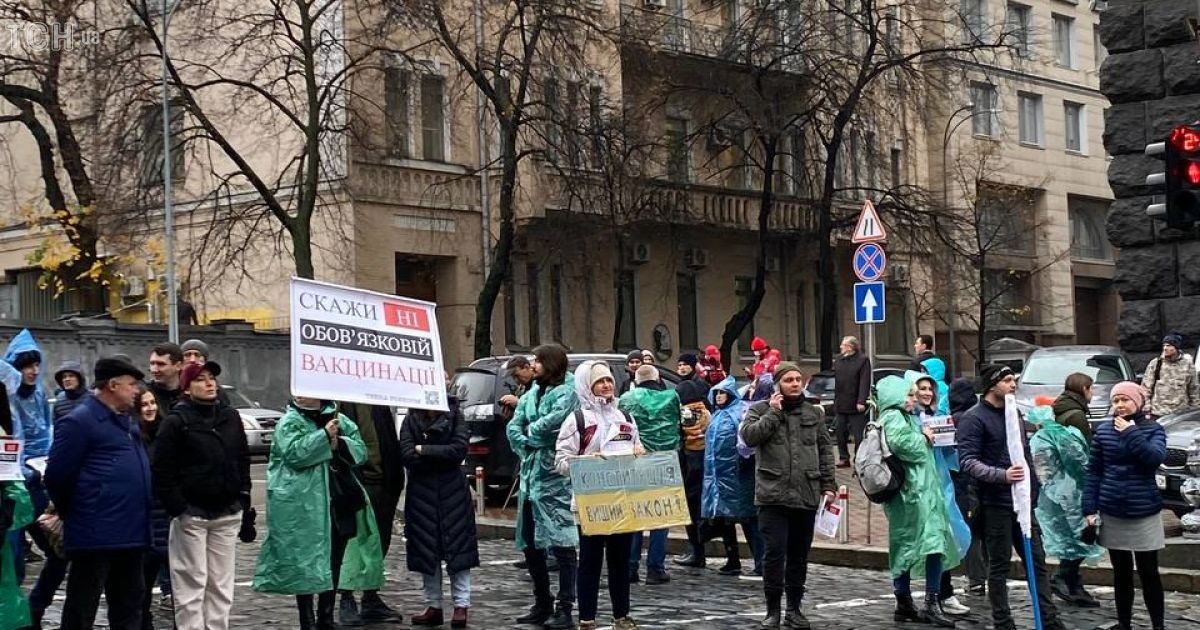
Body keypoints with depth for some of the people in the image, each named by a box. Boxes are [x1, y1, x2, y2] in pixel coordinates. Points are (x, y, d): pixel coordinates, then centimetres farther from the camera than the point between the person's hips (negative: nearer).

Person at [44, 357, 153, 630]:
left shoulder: (128, 422, 18)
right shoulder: (79, 422, -10)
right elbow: (58, 476, -13)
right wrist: (73, 514, -1)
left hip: (131, 534, 9)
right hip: (96, 536, -9)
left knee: (128, 607, 14)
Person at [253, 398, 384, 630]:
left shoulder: (341, 421, 11)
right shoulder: (290, 422, -3)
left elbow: (360, 450, 6)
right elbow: (294, 453, -19)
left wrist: (339, 444, -12)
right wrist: (324, 436, -20)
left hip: (338, 503, 5)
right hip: (302, 508, -5)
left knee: (334, 561, 12)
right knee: (307, 563, 0)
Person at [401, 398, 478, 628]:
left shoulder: (454, 415, 0)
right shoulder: (411, 419, 3)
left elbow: (459, 449, -13)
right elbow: (407, 455, -9)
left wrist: (424, 450, -11)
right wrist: (441, 457, -11)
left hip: (452, 493, -2)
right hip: (421, 493, 2)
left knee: (457, 547, -2)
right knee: (426, 549, 5)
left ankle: (461, 606, 3)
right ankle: (433, 606, 13)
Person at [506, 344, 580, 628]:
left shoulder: (568, 392, -8)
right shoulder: (532, 394, 16)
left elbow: (553, 422, -20)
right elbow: (514, 426, 10)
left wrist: (529, 431, -2)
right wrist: (525, 446, -6)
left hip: (556, 476, -9)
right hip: (530, 473, 9)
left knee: (561, 543, -9)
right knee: (529, 543, 13)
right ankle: (542, 604, 25)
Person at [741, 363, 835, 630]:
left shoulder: (813, 413, 13)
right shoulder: (761, 409, 4)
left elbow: (824, 450, 15)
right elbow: (749, 436, -13)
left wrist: (828, 484, 7)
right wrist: (773, 412, -10)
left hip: (807, 495, 3)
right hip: (773, 495, -3)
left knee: (799, 554, 10)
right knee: (774, 552, -7)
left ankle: (794, 608, 21)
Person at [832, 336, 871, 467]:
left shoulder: (863, 360, -8)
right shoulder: (838, 360, 11)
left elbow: (865, 382, -13)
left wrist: (861, 401, -20)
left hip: (856, 406, -7)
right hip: (840, 405, 7)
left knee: (858, 434, -3)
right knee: (840, 432, 11)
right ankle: (844, 458, 22)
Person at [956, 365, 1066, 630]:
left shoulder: (1014, 413, 15)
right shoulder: (974, 418, -10)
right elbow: (967, 461, -19)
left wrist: (1033, 487, 17)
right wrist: (1001, 475, -31)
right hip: (995, 504, -7)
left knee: (1037, 560, 8)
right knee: (999, 565, 2)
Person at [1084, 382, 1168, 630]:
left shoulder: (1153, 429, -3)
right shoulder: (1103, 430, 1)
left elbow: (1156, 458, -22)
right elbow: (1093, 472, 3)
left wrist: (1131, 433, -20)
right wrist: (1090, 509, -2)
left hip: (1144, 513, -2)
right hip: (1112, 514, 2)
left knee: (1148, 572, 3)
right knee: (1121, 573, 11)